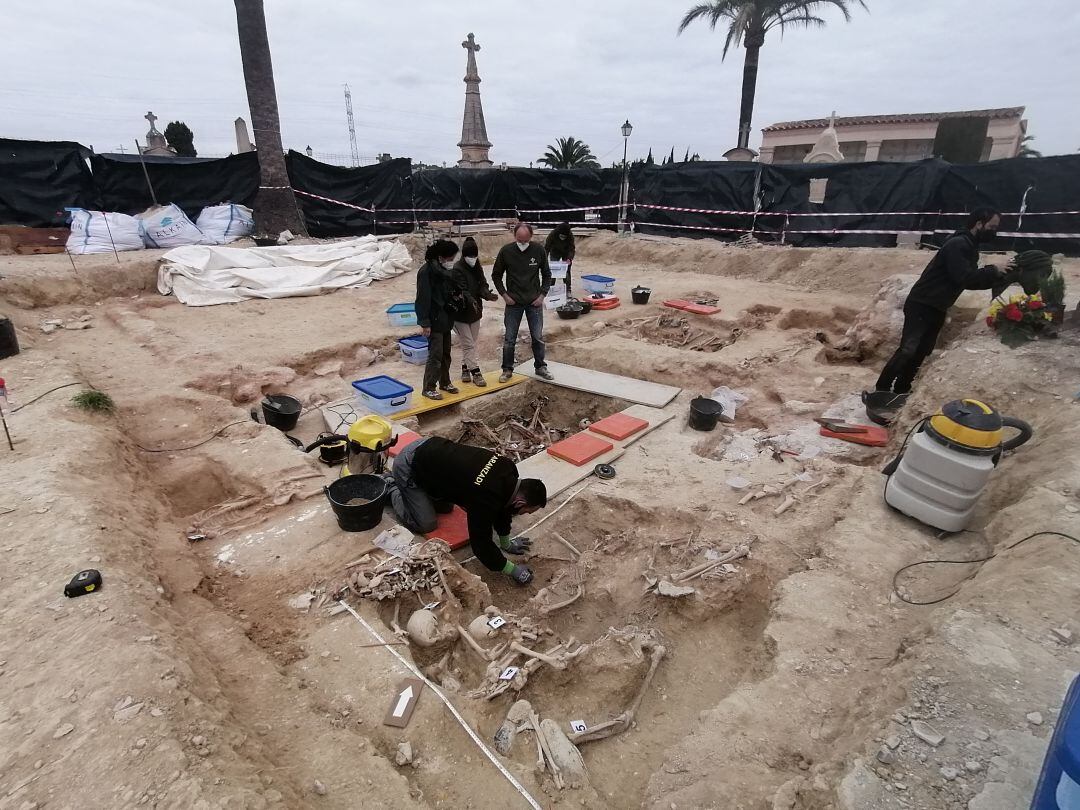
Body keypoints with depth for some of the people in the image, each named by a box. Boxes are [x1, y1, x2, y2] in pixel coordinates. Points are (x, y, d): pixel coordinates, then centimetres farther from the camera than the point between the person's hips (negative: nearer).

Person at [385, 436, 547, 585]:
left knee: (445, 507, 19)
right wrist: (513, 570, -11)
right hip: (409, 467, -8)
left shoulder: (508, 469, -8)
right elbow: (481, 543, -22)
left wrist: (506, 544, 17)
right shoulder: (485, 500, -32)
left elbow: (503, 506, 9)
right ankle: (391, 486, 15)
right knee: (426, 525, -3)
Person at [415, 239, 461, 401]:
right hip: (434, 321, -8)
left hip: (446, 319, 8)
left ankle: (445, 382, 31)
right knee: (435, 354, -6)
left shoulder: (447, 270, 7)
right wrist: (425, 323, -20)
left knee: (446, 353, 16)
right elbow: (423, 298, -18)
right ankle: (429, 388, 4)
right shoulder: (427, 272, -17)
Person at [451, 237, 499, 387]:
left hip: (475, 312, 7)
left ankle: (465, 369, 28)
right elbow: (462, 290, -27)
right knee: (469, 344, -2)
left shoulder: (477, 267, 4)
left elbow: (482, 285, -1)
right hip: (461, 312, -7)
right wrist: (471, 301, -45)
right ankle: (476, 372, 4)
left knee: (472, 343, 15)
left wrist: (488, 294, -22)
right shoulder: (458, 269, -17)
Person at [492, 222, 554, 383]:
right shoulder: (506, 251, -7)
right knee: (509, 339, 5)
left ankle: (540, 368, 23)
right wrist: (504, 295, -4)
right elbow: (496, 275, 4)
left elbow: (547, 274, 7)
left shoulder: (539, 250, -5)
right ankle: (507, 370, 19)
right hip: (513, 303, 0)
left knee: (538, 337, 7)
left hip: (534, 302, 1)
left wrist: (542, 294, -3)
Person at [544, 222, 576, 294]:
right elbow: (546, 247, -28)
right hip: (555, 252, 0)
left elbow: (571, 249, -26)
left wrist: (569, 259, -43)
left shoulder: (570, 236, -30)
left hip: (566, 253, 0)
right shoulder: (552, 234, -32)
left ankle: (568, 290, 4)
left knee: (567, 271, -3)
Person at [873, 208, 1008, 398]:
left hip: (937, 309, 10)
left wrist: (996, 275, 4)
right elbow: (963, 278, -24)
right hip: (921, 305, -10)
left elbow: (972, 280, 16)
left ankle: (900, 391, 14)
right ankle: (882, 391, -14)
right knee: (908, 350, -17)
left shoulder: (969, 247, 14)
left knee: (921, 352, 9)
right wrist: (993, 272, -15)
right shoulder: (957, 244, -16)